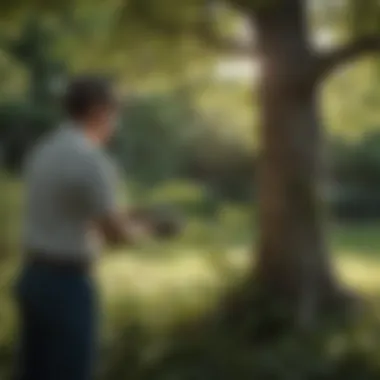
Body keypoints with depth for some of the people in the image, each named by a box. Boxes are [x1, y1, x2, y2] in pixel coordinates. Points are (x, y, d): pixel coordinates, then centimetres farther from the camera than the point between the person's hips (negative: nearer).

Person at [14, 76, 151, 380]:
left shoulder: (42, 151, 10)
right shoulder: (91, 160, -19)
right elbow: (116, 234, -15)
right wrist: (139, 230, 7)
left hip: (33, 277, 9)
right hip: (67, 285, -9)